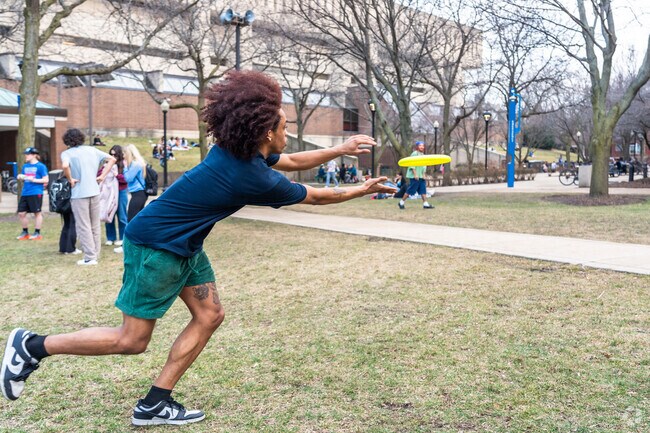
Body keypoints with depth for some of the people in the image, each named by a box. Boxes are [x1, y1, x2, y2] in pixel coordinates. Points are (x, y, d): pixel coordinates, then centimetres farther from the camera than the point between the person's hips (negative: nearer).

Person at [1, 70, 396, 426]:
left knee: (210, 316, 8)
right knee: (132, 340, -1)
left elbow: (293, 162, 16)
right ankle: (33, 346, 13)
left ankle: (154, 405, 16)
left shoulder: (242, 149, -2)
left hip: (184, 244, 10)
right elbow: (314, 196, -11)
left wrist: (341, 149, 10)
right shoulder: (253, 178, -26)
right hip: (155, 246, -10)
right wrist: (362, 191, 3)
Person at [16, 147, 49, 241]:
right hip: (25, 193, 7)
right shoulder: (25, 166, 14)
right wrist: (21, 177, 3)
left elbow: (46, 180, -9)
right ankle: (25, 232, 20)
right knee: (21, 213, 7)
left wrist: (34, 180, -18)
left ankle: (37, 233, 11)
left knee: (37, 213, 2)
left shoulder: (40, 166, -6)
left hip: (36, 193, -7)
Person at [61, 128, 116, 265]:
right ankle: (96, 254, 21)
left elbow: (65, 166, -28)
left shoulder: (67, 153, -6)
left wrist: (70, 179, -12)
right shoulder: (92, 150, 8)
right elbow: (112, 159, 9)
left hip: (79, 194, -5)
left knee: (84, 226, 2)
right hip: (94, 192, 5)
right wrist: (102, 176, 7)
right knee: (95, 225, 14)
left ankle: (89, 257, 2)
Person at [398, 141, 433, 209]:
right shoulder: (414, 154, -9)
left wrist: (423, 175, 13)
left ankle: (425, 204, -1)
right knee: (410, 190, -4)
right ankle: (401, 202, 7)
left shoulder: (422, 155, 17)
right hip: (414, 176, -8)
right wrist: (415, 174, -21)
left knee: (423, 190, 1)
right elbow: (412, 165, -15)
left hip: (421, 176, 8)